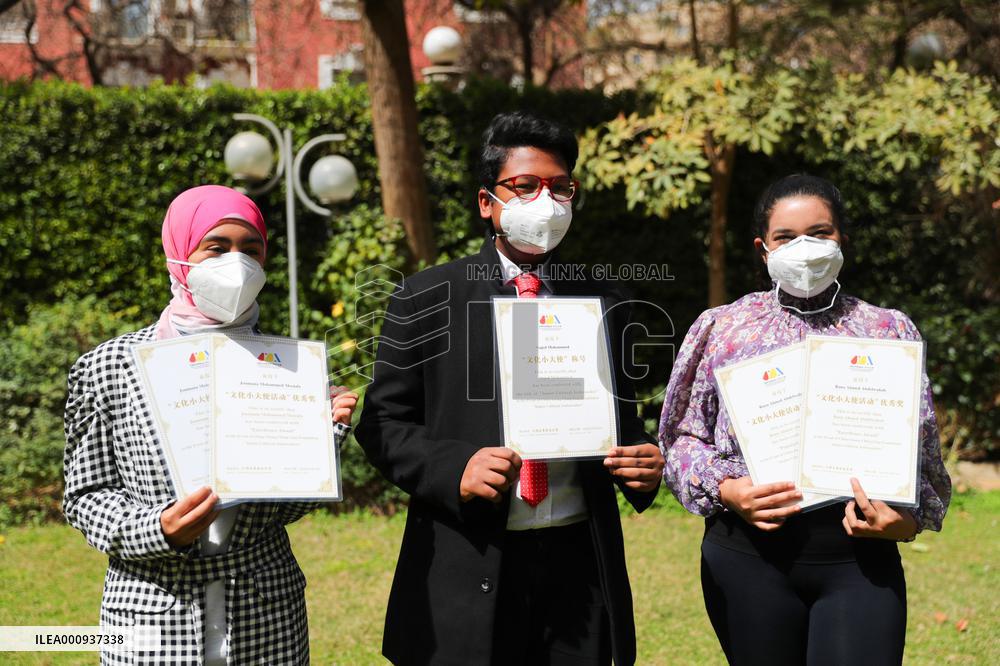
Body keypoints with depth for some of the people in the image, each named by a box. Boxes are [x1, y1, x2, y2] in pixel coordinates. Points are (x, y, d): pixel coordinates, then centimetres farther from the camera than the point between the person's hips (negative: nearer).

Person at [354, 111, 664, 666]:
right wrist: (455, 469, -18)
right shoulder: (425, 299, 2)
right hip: (468, 573, -2)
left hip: (579, 562, 3)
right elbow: (383, 422, 0)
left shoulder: (601, 304, 12)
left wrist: (644, 462, -6)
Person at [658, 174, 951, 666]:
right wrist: (724, 489, -10)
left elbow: (920, 447, 8)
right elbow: (684, 436, 9)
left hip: (860, 557, 0)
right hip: (750, 554, 0)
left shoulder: (889, 331, 8)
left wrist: (907, 519, -11)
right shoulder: (722, 328, 7)